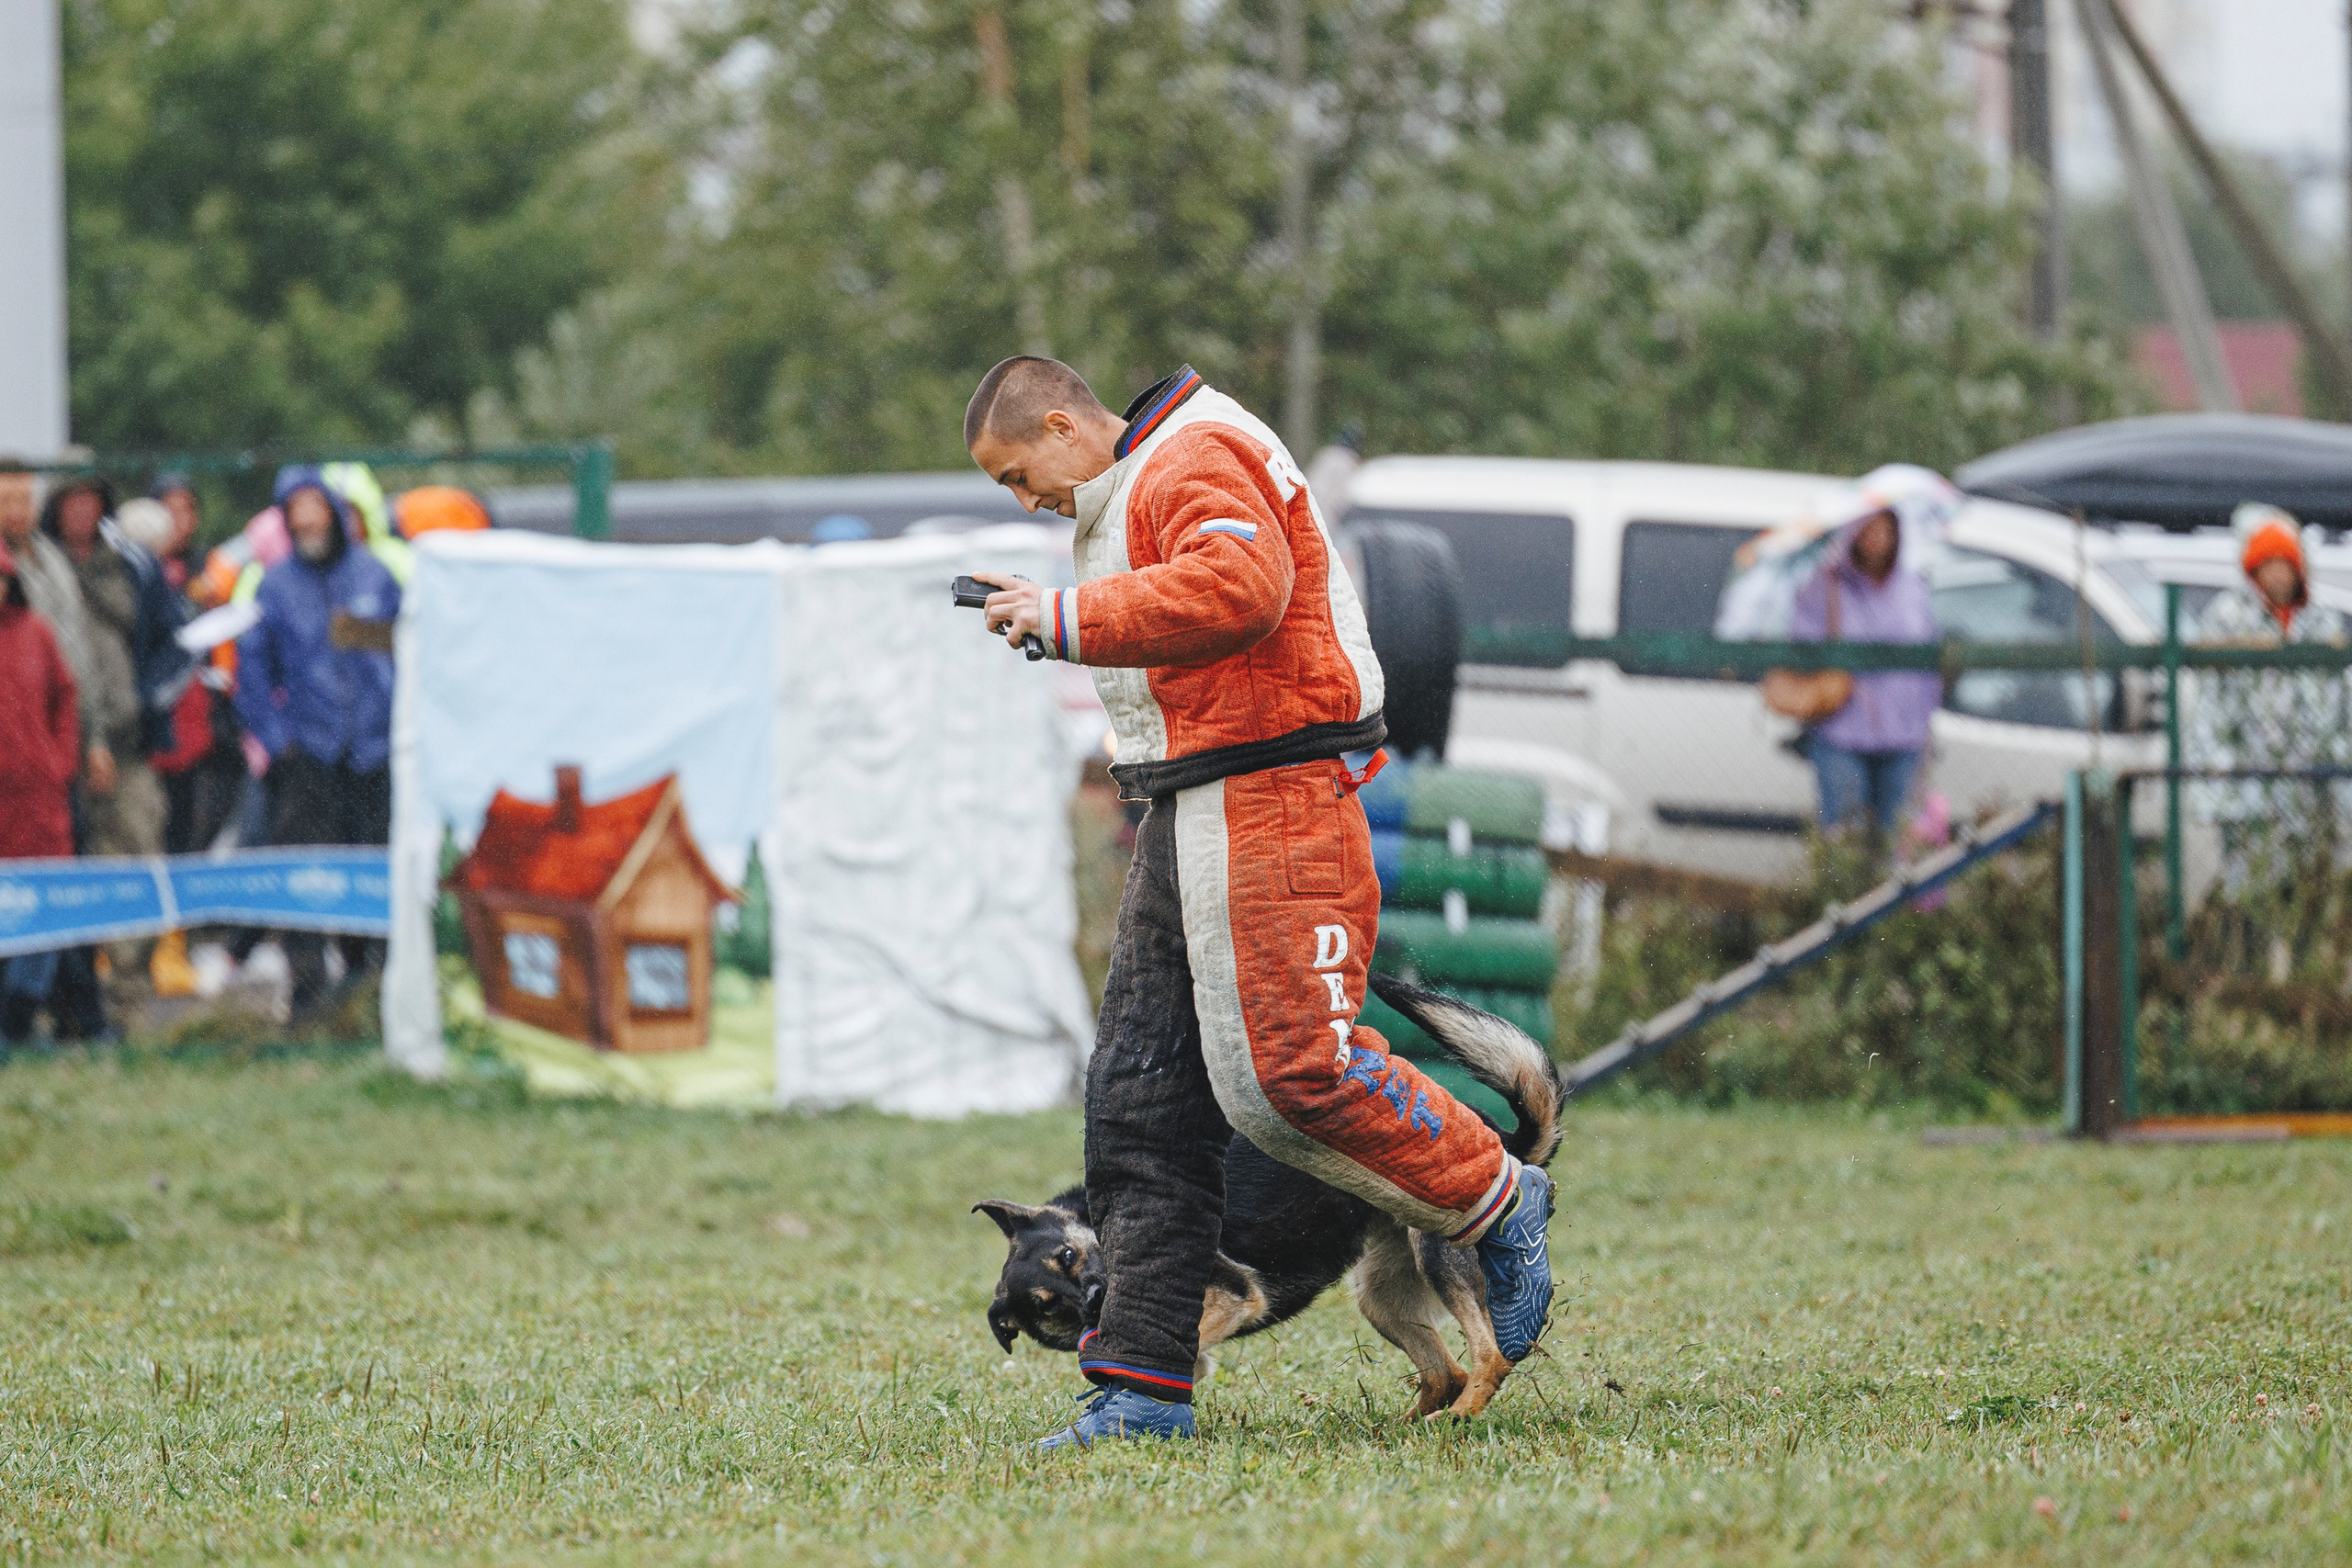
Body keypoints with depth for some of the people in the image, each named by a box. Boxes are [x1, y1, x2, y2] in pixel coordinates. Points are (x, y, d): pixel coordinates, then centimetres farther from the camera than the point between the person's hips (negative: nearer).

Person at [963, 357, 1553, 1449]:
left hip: (1268, 809, -11)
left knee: (1289, 1072, -16)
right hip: (1184, 822, 11)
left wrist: (1069, 619, -22)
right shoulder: (1127, 497, 25)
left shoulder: (1197, 458, -9)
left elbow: (1240, 587, -27)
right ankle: (1141, 1388, 6)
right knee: (1140, 1102, 5)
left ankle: (1497, 1206, 6)